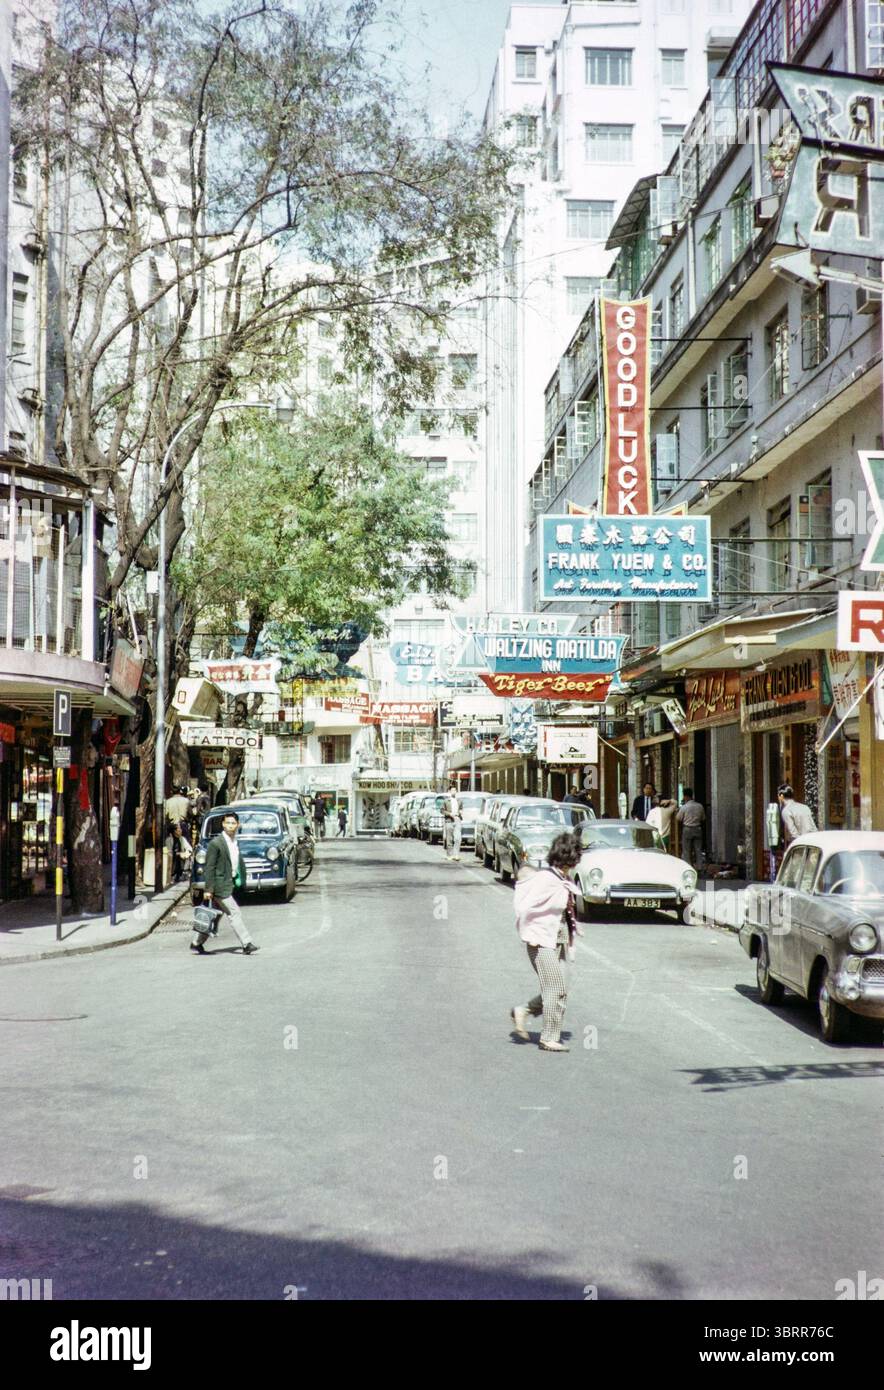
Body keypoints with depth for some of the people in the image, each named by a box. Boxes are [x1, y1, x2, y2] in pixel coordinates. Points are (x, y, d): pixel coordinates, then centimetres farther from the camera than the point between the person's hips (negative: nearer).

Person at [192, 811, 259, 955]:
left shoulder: (235, 842, 11)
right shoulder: (215, 843, -13)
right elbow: (209, 867, -14)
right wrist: (208, 889, -16)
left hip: (230, 883, 8)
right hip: (220, 885, -8)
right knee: (234, 914, -7)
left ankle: (196, 942, 22)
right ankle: (246, 944, -4)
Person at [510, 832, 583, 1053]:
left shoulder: (562, 881, 7)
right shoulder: (547, 880, -21)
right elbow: (524, 909, -22)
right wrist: (528, 935, -14)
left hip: (557, 942, 9)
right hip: (542, 943, -9)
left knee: (556, 991, 10)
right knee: (557, 990, -4)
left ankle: (522, 1012, 24)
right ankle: (550, 1039, 5)